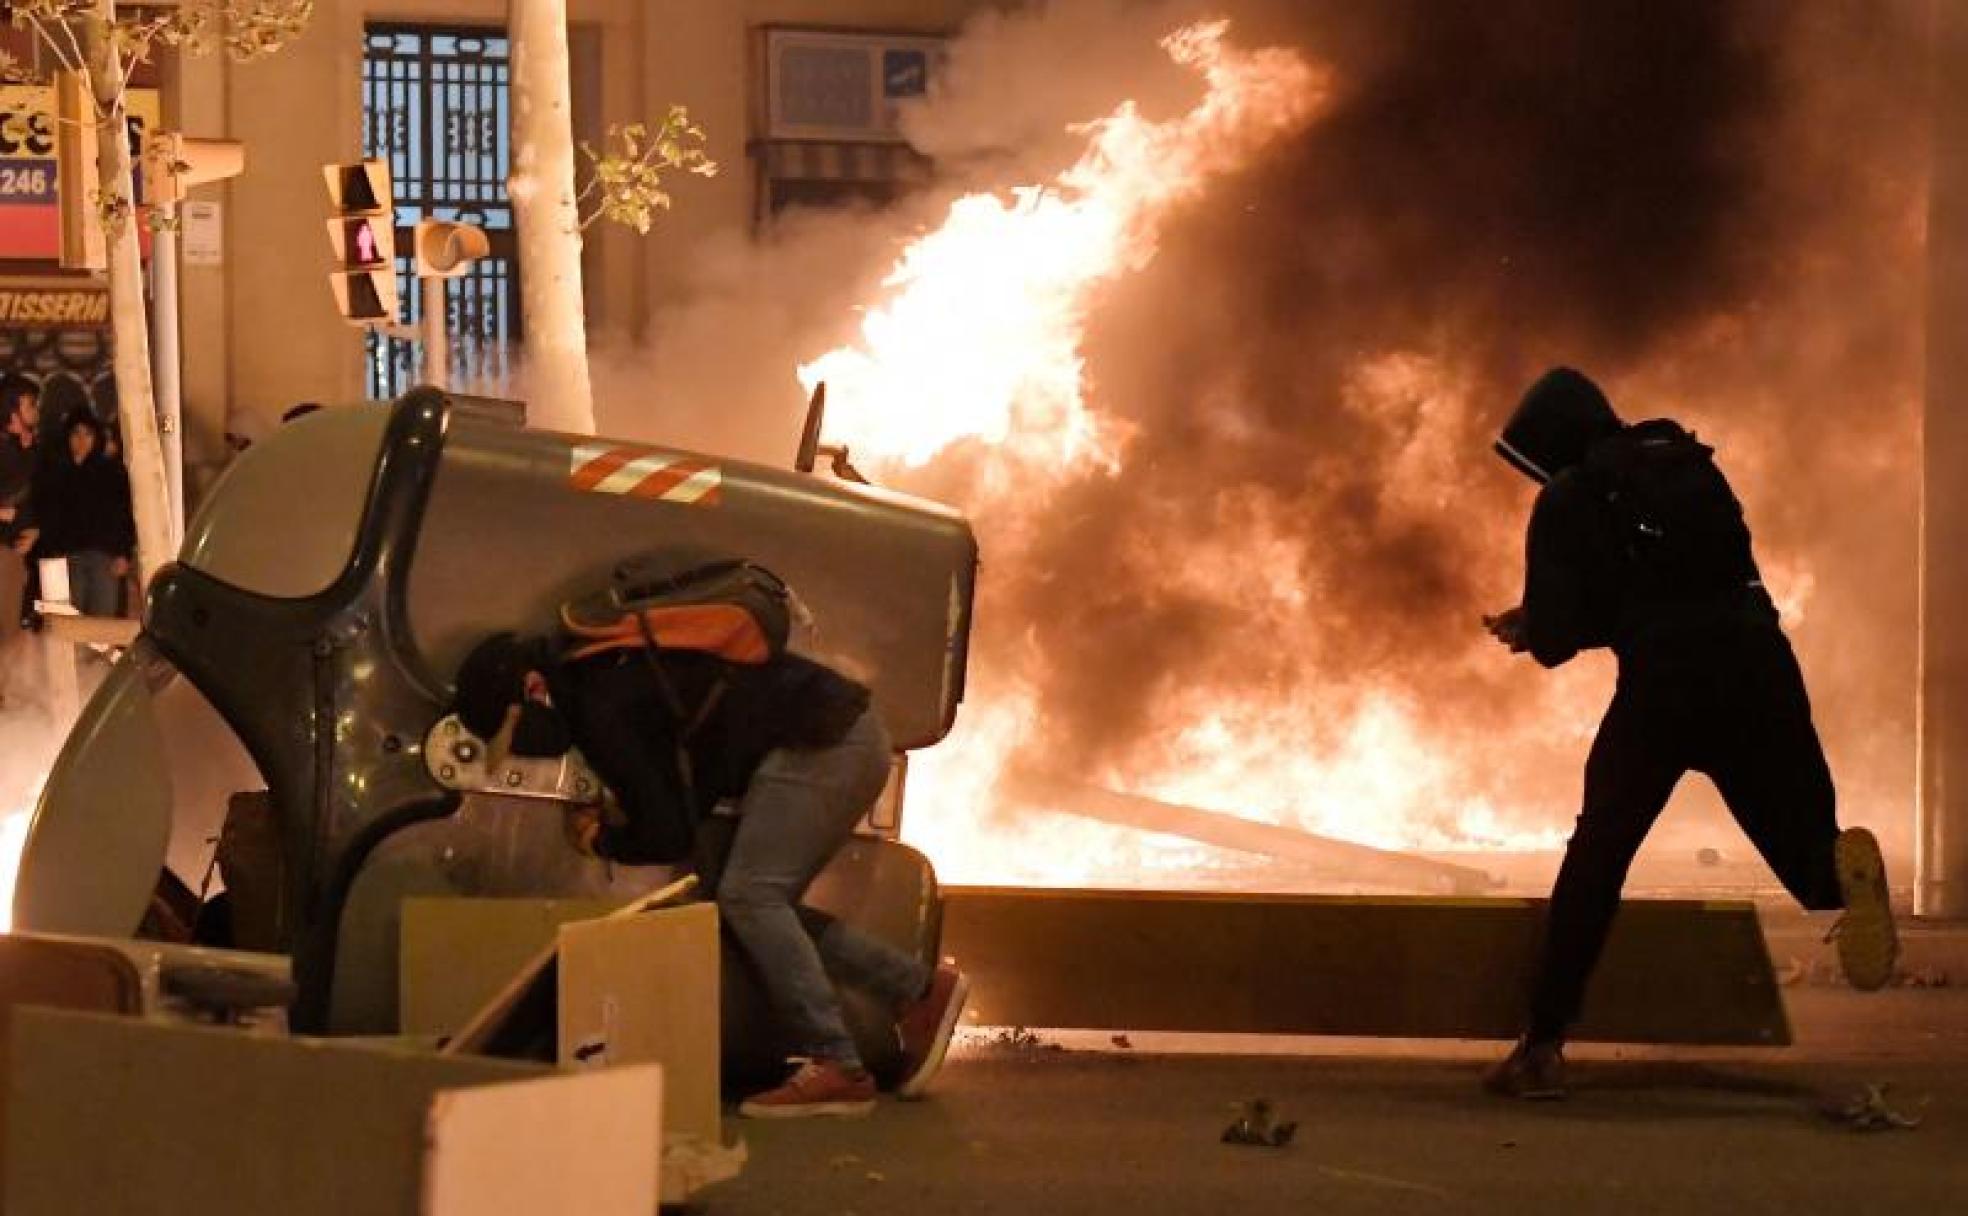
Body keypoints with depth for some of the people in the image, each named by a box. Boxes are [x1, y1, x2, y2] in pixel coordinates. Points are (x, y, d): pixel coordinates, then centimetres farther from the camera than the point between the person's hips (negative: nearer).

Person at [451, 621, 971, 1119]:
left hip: (823, 743, -10)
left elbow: (667, 837, -13)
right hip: (853, 737, 10)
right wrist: (629, 823, 16)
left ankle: (836, 1070, -20)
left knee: (748, 897, -14)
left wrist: (603, 841, 5)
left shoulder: (602, 711, -14)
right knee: (761, 902, 8)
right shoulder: (606, 673, 16)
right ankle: (919, 989, 7)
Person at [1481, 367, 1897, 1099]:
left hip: (1665, 683, -4)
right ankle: (1843, 868, -29)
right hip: (1759, 663, 4)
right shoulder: (1689, 466, 22)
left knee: (1596, 859, 12)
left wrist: (1532, 628, 25)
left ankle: (1544, 1046, 11)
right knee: (1800, 843, 9)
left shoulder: (1572, 498, 4)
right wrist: (1546, 625, 31)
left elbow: (1557, 634, -1)